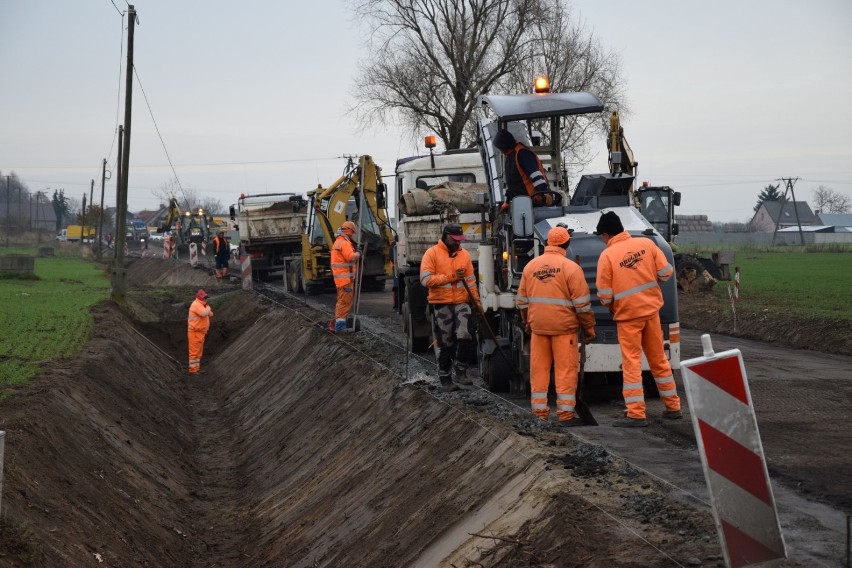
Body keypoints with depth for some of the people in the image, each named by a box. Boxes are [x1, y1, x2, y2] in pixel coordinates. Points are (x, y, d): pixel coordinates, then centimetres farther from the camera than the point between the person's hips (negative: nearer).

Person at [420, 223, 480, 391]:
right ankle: (445, 378, 15)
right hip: (441, 305, -3)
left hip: (461, 303, 3)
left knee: (464, 336, -15)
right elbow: (426, 279, -13)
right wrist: (451, 277, -18)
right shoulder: (432, 253, -4)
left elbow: (470, 280, 15)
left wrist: (476, 300, 2)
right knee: (445, 344, 3)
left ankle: (460, 371, 1)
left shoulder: (464, 254, 11)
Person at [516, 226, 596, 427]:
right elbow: (582, 303, -8)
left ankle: (539, 412, 12)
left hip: (538, 327, 5)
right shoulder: (570, 267, -8)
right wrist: (589, 328, 1)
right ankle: (565, 414, -1)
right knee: (566, 370, 0)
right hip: (563, 327, -4)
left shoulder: (530, 266, 7)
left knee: (539, 370, 9)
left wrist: (527, 323, 26)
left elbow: (522, 301, 13)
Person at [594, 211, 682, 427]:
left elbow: (604, 295, -11)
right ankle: (673, 407, 22)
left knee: (632, 363, 1)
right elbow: (666, 271, -2)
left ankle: (636, 414, -1)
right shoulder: (646, 243, -2)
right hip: (651, 310, 4)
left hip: (627, 314, -4)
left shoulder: (607, 255, -13)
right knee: (659, 359, 15)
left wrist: (609, 307, 10)